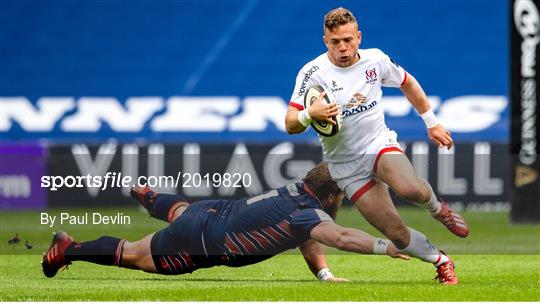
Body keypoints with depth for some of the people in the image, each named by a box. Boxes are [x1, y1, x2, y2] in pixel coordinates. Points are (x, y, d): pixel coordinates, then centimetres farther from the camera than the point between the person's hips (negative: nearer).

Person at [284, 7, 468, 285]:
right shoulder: (313, 72, -15)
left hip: (380, 144, 1)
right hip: (346, 165, -1)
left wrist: (432, 122, 18)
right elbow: (290, 125, -19)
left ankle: (438, 210, 0)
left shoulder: (375, 60, -5)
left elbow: (407, 83, 16)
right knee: (397, 233, -10)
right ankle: (442, 263, 15)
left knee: (410, 189, -34)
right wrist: (310, 115, -41)